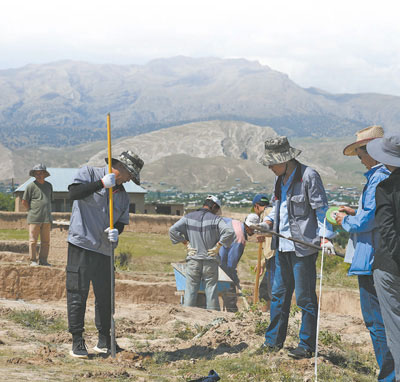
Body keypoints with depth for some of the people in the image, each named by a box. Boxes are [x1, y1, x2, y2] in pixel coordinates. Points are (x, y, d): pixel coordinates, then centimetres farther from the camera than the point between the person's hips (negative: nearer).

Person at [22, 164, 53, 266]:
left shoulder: (49, 186, 14)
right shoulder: (31, 186, -1)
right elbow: (24, 202, 1)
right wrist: (32, 211, 1)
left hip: (47, 219, 4)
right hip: (34, 219, -4)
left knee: (46, 242, 5)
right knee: (33, 241, -3)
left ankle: (43, 260, 11)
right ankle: (33, 261, 2)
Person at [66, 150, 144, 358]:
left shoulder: (122, 195, 17)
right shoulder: (89, 173, 1)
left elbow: (121, 222, 17)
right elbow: (74, 193, -16)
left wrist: (116, 231, -6)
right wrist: (102, 183, -22)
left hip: (104, 250, 6)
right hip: (81, 245, -6)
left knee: (105, 295, 8)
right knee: (78, 293, -5)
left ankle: (105, 341, 19)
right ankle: (77, 341, 1)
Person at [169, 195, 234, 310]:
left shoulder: (188, 217, 5)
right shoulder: (216, 219, -3)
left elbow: (173, 230, -3)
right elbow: (229, 232, -17)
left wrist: (186, 243, 2)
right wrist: (218, 246, -7)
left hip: (193, 260, 2)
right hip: (210, 261, -2)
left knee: (190, 289, 6)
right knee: (211, 290, 4)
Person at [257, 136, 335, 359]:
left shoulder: (308, 176, -11)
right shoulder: (281, 179, 13)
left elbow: (321, 208, -11)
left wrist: (325, 236, -19)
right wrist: (269, 222, 8)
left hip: (303, 246, -8)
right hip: (283, 245, 8)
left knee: (305, 297, -1)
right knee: (279, 294, 14)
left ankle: (308, 346, 7)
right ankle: (274, 341, 24)